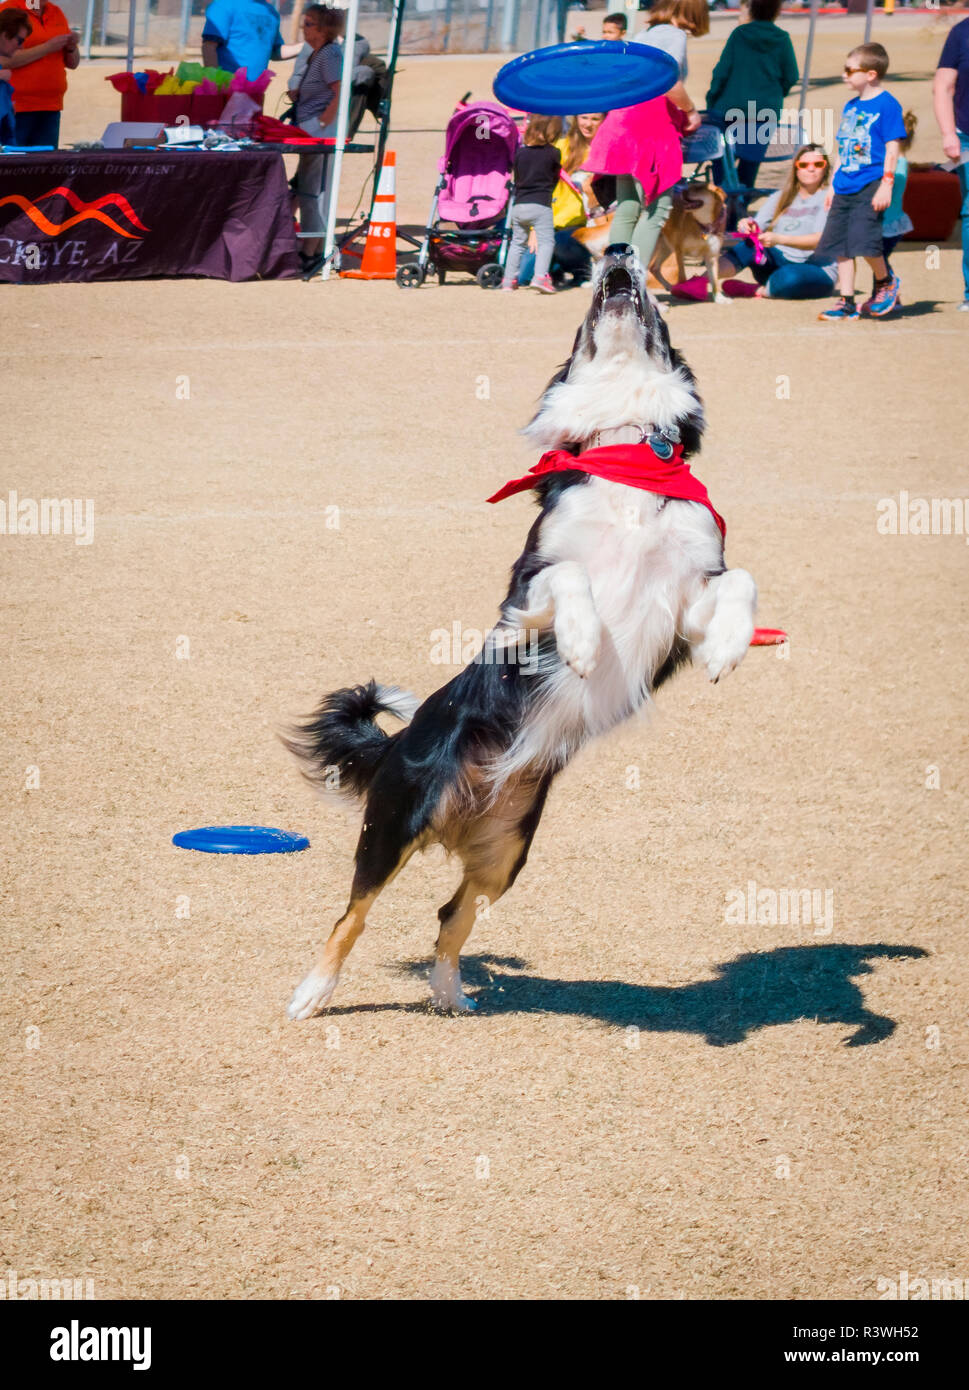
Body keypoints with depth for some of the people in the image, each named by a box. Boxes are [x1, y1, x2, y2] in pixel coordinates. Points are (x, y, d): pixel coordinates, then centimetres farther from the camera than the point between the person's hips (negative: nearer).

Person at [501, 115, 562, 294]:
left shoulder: (520, 152, 7)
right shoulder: (553, 153, -4)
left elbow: (516, 178, 14)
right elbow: (556, 176, 9)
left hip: (518, 205, 5)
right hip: (541, 205, -5)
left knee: (517, 242, 17)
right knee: (546, 241, -4)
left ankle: (509, 279, 16)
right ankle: (540, 276, -24)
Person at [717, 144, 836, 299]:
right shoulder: (780, 197, 14)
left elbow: (820, 240, -17)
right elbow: (757, 224, 3)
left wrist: (779, 239, -32)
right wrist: (747, 226, -24)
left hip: (816, 272, -5)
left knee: (789, 277, -40)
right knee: (750, 246, -25)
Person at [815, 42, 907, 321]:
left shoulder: (887, 105, -7)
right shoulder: (850, 106, 16)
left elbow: (892, 147, -10)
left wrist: (886, 184, -16)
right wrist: (833, 185, 20)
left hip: (870, 186, -8)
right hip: (845, 188, 8)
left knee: (863, 239, -18)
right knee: (841, 246, 3)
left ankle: (886, 281, 8)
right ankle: (846, 301, 10)